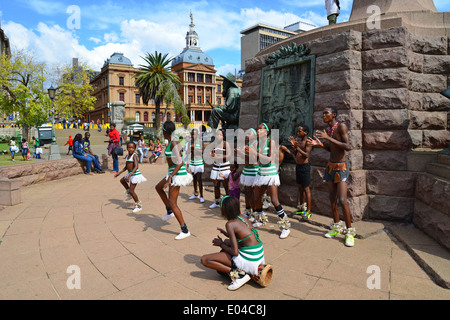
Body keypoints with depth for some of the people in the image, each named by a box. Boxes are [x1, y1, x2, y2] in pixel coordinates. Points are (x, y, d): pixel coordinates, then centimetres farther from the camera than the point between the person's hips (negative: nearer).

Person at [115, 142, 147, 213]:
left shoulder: (134, 155, -16)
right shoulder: (127, 156, 10)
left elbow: (136, 167, -27)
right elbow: (126, 167, 21)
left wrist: (130, 175, -37)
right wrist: (119, 173, 17)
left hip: (135, 174, -9)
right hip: (130, 174, 9)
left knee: (131, 190, -8)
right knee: (122, 181, 30)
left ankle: (138, 206, 3)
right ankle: (129, 194, 41)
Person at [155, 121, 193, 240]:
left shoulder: (173, 143, -20)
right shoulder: (170, 142, 8)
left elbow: (180, 163, -25)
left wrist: (170, 177, -28)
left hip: (177, 174, -10)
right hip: (173, 173, 10)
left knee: (172, 203, -6)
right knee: (158, 188, 29)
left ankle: (185, 231, 0)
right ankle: (169, 211, 36)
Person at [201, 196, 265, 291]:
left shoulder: (230, 224, -17)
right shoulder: (243, 217, 5)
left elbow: (235, 252, -20)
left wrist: (221, 244, -2)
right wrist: (226, 233, 24)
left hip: (248, 260, -9)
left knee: (205, 260, -4)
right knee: (227, 242, 32)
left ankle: (238, 274, -9)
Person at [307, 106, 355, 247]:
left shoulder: (341, 126, -12)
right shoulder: (327, 130, 9)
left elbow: (348, 147, -22)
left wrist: (328, 138, -26)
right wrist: (320, 144, 1)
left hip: (341, 167, -7)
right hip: (331, 166, 7)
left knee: (342, 200, -14)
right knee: (332, 199, 10)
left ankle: (349, 231, 0)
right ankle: (336, 227, 23)